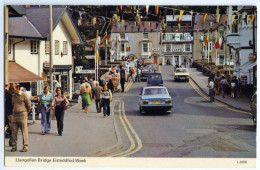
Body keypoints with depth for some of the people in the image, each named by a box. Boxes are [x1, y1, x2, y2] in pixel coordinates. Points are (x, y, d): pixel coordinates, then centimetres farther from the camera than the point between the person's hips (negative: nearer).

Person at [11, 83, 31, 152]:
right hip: (14, 115, 5)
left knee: (24, 131, -3)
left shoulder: (24, 95, -6)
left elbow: (29, 105, 1)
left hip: (22, 115, -5)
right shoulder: (13, 96, 12)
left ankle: (25, 146, 0)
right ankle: (14, 146, 10)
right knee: (14, 131, 3)